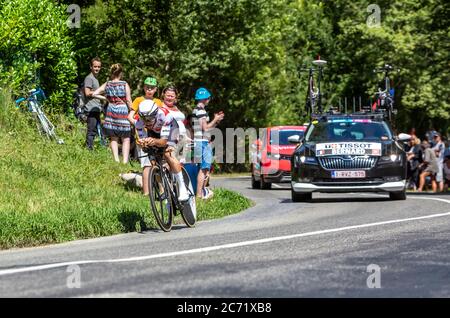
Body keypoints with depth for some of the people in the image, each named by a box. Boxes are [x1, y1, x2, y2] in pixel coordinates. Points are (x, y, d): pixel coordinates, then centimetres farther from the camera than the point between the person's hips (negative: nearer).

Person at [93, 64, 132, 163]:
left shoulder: (107, 84, 3)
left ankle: (116, 160, 3)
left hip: (111, 111, 3)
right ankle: (125, 161, -5)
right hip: (123, 111, -3)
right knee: (126, 139, 4)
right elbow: (128, 101, -6)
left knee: (114, 138, 12)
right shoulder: (125, 85, -5)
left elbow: (94, 94, 1)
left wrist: (106, 99, 10)